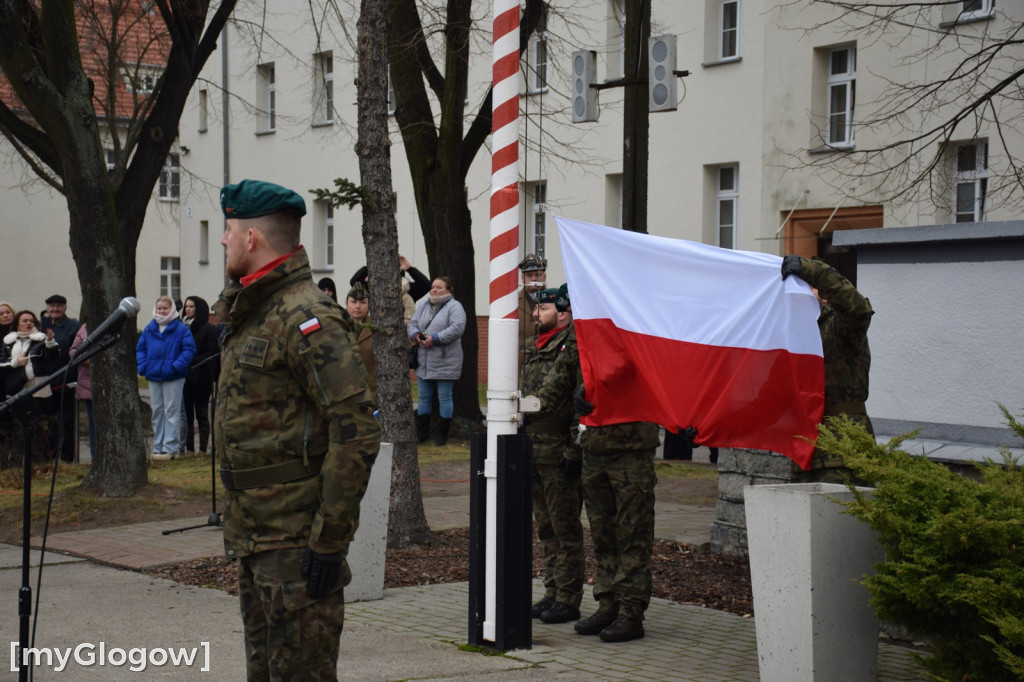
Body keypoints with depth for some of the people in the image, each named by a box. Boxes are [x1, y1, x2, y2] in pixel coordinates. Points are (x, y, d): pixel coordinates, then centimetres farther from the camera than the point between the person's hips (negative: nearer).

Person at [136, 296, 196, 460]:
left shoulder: (181, 329, -5)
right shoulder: (149, 329, 8)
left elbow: (190, 349, -10)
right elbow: (140, 348, 13)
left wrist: (177, 366, -18)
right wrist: (143, 366, -3)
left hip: (173, 377, -5)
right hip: (153, 376, 5)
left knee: (171, 411, -3)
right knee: (157, 411, 10)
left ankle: (170, 448, -2)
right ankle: (158, 447, 17)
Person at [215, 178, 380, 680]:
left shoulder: (306, 318, -17)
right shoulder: (248, 315, 15)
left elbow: (357, 432, -23)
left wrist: (328, 540, -23)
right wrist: (236, 528, 20)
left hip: (296, 541, -10)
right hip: (253, 535, 10)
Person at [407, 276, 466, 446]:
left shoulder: (454, 306, -7)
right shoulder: (423, 305, 12)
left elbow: (457, 328, -20)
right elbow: (412, 324, 12)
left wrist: (435, 339, -23)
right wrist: (415, 335, -10)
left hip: (445, 362, -6)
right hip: (424, 361, 6)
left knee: (445, 398, 3)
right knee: (423, 397, 12)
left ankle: (442, 434, 12)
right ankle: (421, 432, 21)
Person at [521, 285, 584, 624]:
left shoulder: (572, 348, -11)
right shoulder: (533, 350, 17)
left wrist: (574, 451, -21)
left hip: (559, 452, -9)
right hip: (533, 451, 9)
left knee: (566, 529, -3)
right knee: (546, 529, 14)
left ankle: (568, 600, 3)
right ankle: (552, 593, 22)